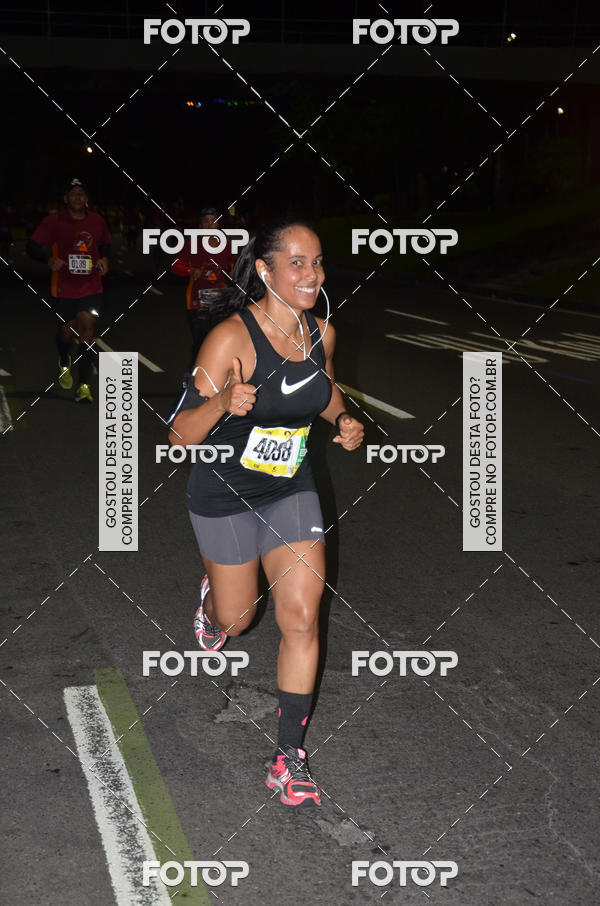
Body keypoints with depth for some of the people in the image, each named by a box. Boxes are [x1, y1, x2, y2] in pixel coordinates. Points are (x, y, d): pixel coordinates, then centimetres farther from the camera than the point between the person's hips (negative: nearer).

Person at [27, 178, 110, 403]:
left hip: (91, 287, 1)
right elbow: (32, 246, -3)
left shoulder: (97, 221, 5)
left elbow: (105, 245, 22)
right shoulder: (54, 221, -4)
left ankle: (83, 386, -7)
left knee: (87, 329, -9)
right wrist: (49, 259, -21)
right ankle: (64, 363, 43)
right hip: (64, 287, -1)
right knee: (67, 331, 5)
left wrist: (104, 258, 1)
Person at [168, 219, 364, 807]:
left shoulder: (321, 332, -6)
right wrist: (224, 403, -44)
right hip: (225, 496, -4)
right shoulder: (231, 338, -24)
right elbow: (180, 434, -24)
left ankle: (289, 758, 4)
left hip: (292, 491, 4)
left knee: (301, 619, -7)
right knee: (237, 619, 14)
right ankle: (212, 602, 55)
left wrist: (344, 420, -3)